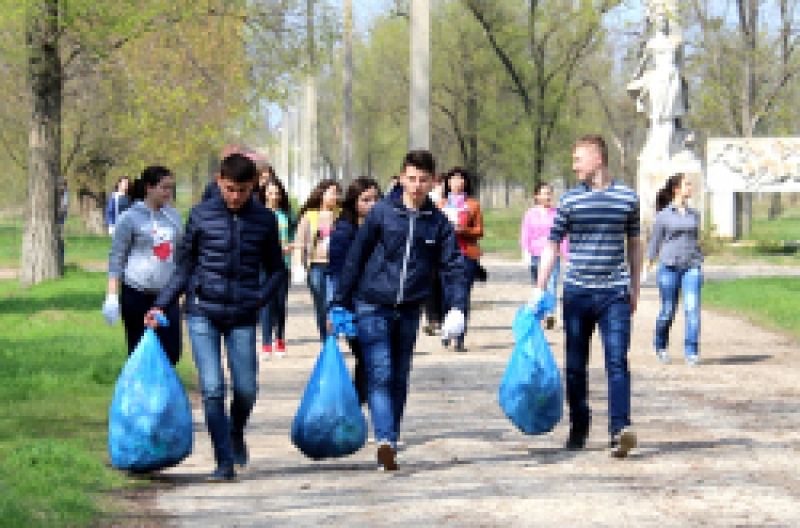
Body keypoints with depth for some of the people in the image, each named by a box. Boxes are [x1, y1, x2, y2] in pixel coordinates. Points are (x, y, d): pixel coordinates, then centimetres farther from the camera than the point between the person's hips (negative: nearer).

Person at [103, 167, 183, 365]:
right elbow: (116, 259, -6)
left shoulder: (173, 216, 9)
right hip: (137, 295, -5)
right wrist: (112, 296, -13)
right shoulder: (130, 218, -6)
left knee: (172, 352, -2)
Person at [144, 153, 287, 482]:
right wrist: (160, 305, 0)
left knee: (246, 389, 1)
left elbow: (276, 270, 14)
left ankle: (236, 432, 34)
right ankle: (224, 462, -1)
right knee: (213, 389, -8)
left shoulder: (264, 220, 4)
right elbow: (184, 267, 9)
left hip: (242, 318, 1)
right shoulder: (202, 215, 2)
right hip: (203, 313, -1)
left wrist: (261, 298, -4)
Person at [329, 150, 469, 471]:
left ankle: (390, 444, 17)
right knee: (379, 375, -14)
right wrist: (339, 303, 1)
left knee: (399, 380, 9)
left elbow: (454, 265, 4)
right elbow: (355, 257, 2)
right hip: (372, 306, -3)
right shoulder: (382, 212, -3)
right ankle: (385, 441, -25)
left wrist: (458, 307, -12)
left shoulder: (437, 222, 5)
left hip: (409, 311, 3)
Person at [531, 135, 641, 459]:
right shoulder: (570, 200, 4)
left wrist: (634, 288, 17)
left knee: (617, 361, -13)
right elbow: (552, 246, 6)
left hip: (615, 294, -1)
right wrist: (539, 289, 0)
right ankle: (578, 429, 20)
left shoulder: (627, 198, 5)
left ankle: (620, 429, -20)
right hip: (577, 294, 1)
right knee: (575, 365, 7)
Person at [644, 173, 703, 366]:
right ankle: (660, 347, 27)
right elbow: (655, 241, 7)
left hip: (692, 266, 2)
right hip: (669, 266, -2)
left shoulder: (694, 214, 12)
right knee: (668, 310, 3)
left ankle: (691, 352, -12)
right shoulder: (664, 215, 2)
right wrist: (648, 266, 4)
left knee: (692, 307, -13)